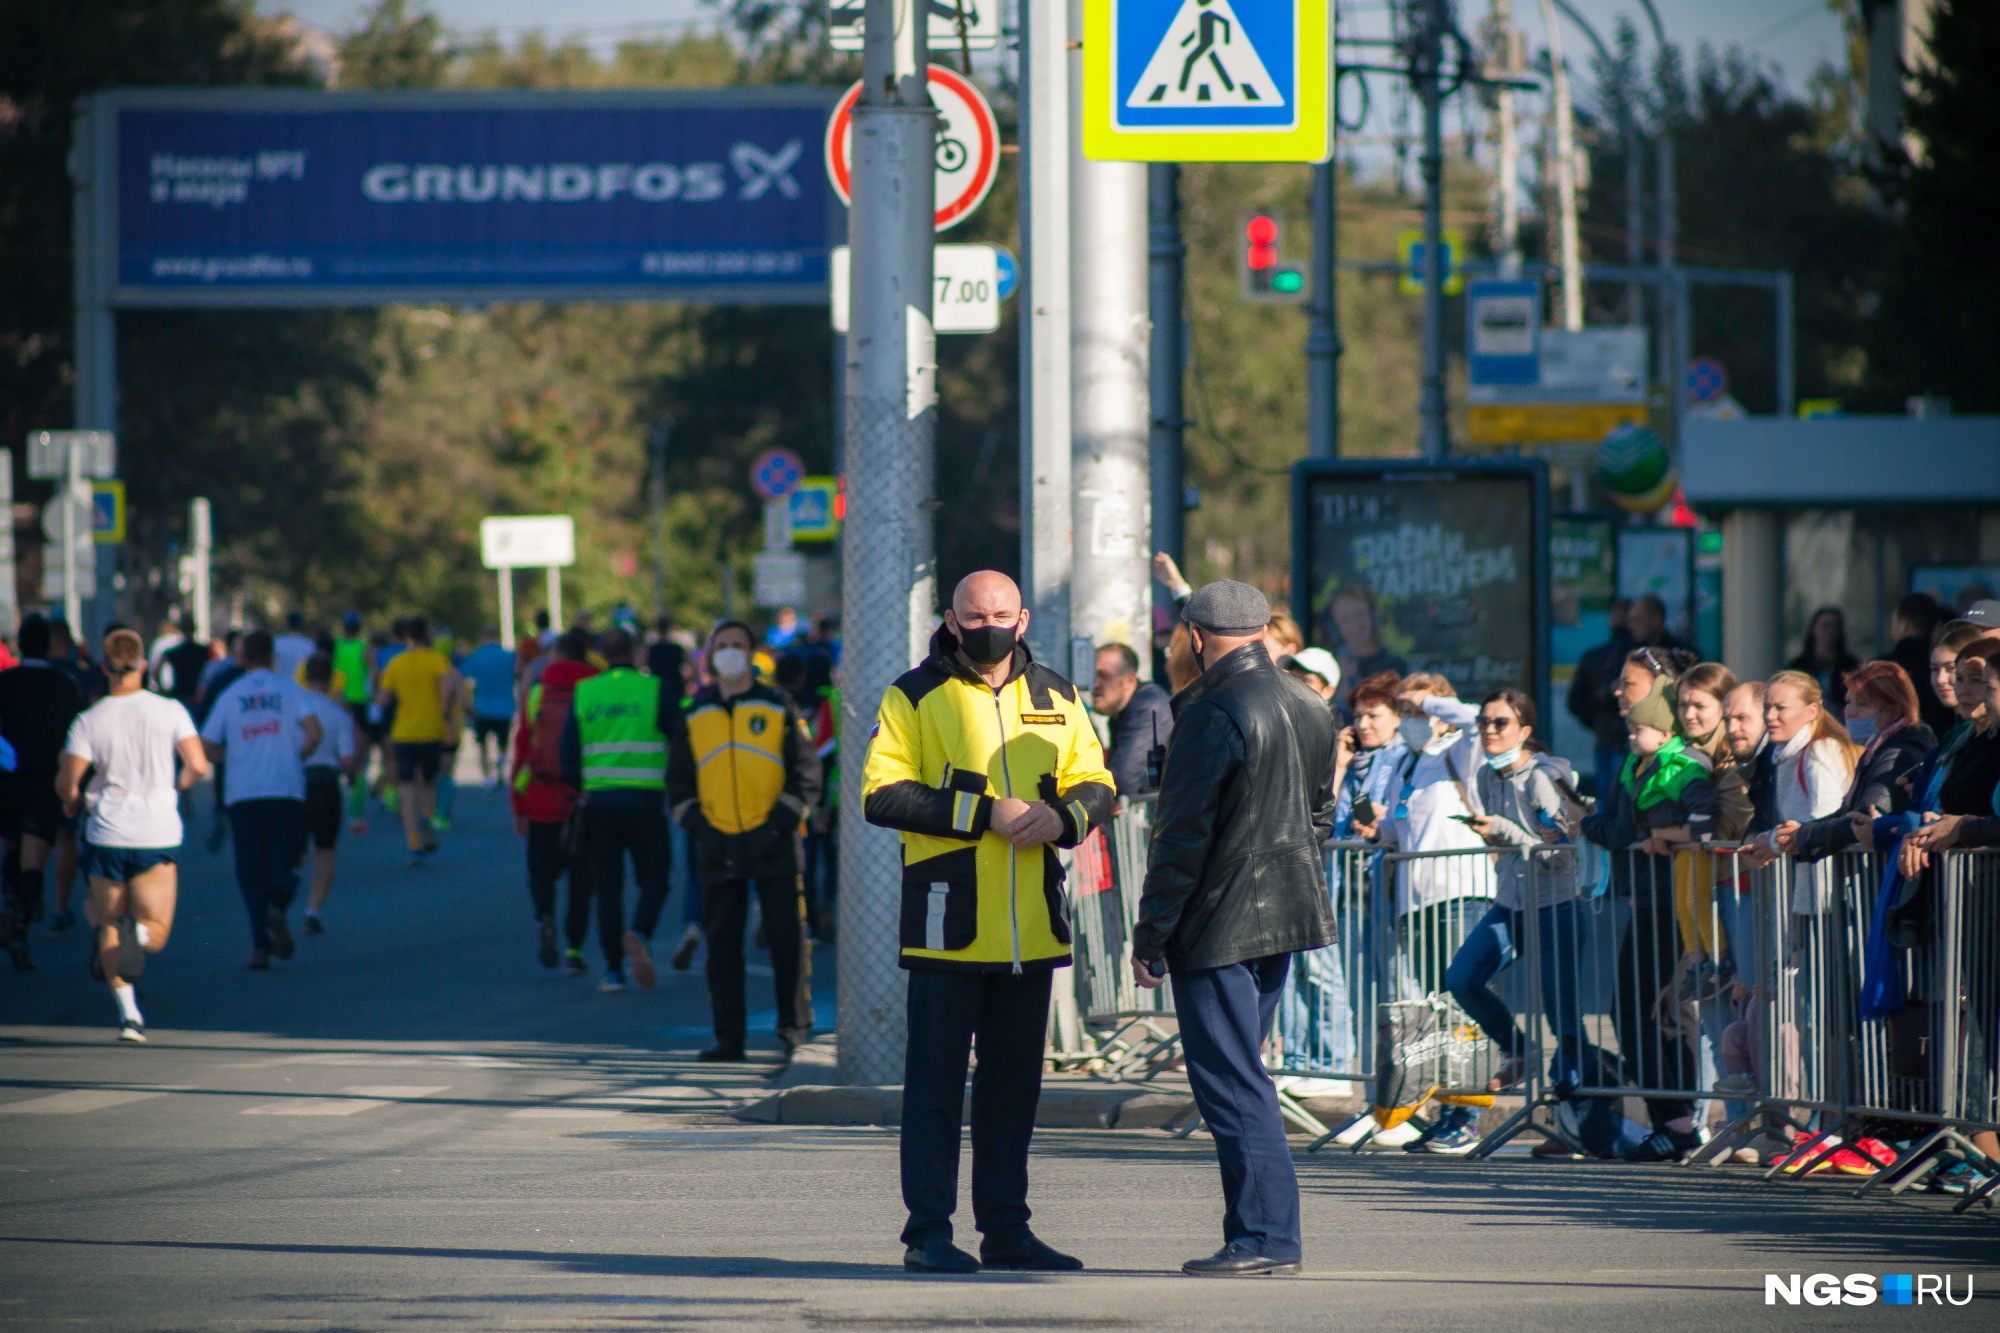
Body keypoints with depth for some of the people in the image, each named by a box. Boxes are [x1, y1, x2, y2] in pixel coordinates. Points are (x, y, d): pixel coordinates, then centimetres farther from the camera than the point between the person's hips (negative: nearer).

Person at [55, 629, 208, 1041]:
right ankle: (138, 931, -31)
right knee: (156, 932, 5)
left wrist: (72, 802, 13)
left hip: (106, 833, 0)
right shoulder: (170, 712, -4)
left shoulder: (88, 721, -5)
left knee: (109, 927, 13)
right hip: (157, 834, 0)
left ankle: (127, 1010, -1)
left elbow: (67, 781, -11)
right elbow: (197, 766, -10)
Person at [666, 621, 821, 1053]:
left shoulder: (779, 707, 5)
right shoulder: (695, 715, 13)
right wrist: (693, 823, 1)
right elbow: (679, 779, 16)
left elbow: (806, 771, 2)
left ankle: (794, 1024, 8)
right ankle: (728, 1036, 7)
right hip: (718, 847, 3)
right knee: (722, 945, 3)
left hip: (773, 841, -3)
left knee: (787, 936, -4)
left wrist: (783, 819, -9)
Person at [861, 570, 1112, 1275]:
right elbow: (882, 794, -10)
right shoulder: (916, 696, -1)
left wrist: (1063, 815, -8)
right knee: (936, 1082, -2)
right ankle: (929, 1233, 2)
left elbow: (1096, 785, 15)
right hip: (948, 922, -5)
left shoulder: (1055, 697, 12)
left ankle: (1005, 1227, 18)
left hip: (1030, 926, 5)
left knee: (1014, 1082, 10)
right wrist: (983, 813, -16)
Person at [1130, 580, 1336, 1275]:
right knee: (1238, 1079, 16)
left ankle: (1265, 1237, -5)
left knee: (1231, 1083, -4)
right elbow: (1320, 813, 17)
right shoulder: (1310, 707, 8)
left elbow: (1183, 835, -16)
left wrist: (1150, 935, -11)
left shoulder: (1211, 714, -16)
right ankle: (1260, 1234, 16)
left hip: (1218, 923, -8)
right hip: (1287, 916, 8)